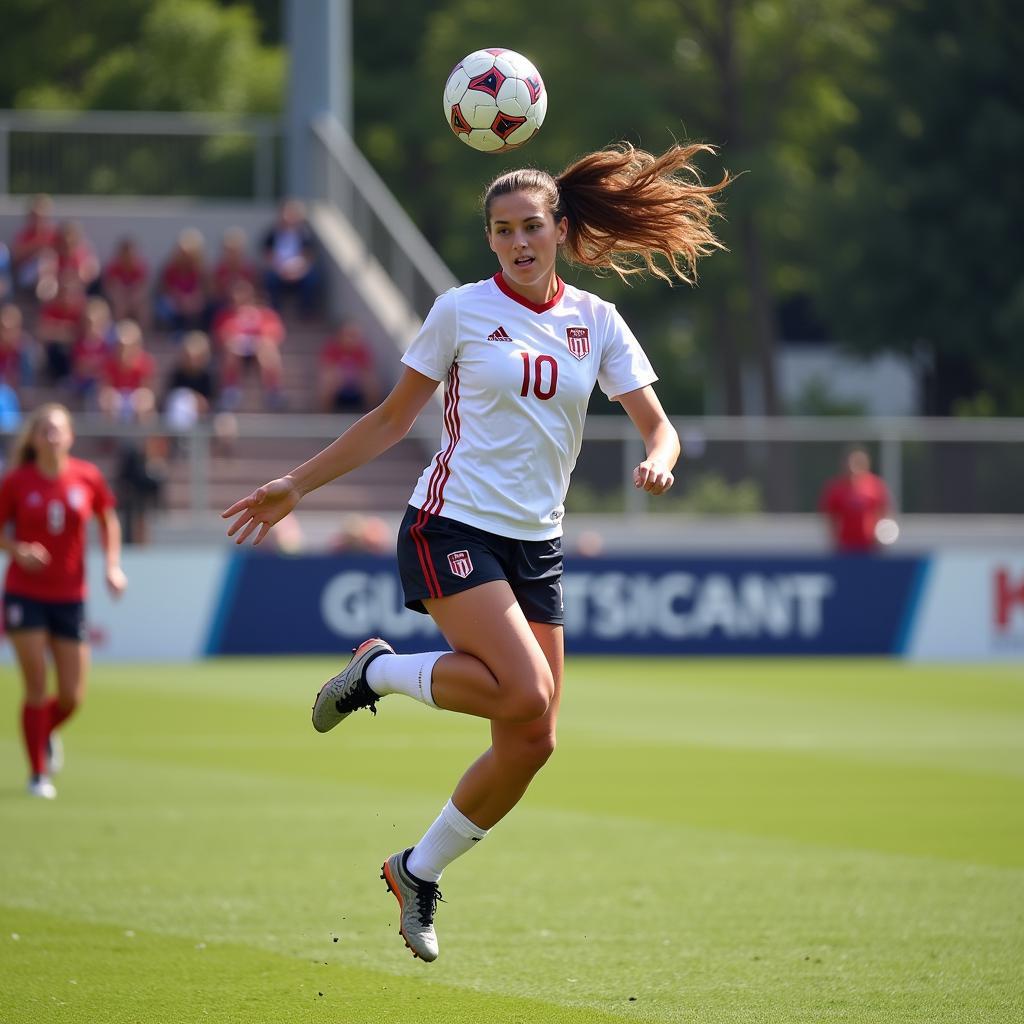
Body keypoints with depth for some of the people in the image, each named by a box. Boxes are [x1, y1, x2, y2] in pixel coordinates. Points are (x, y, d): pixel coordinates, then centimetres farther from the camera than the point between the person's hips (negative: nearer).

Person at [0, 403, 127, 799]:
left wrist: (113, 566, 4)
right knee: (36, 688, -6)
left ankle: (46, 733, 36)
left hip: (70, 597, 2)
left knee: (72, 698, 1)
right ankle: (37, 773, 8)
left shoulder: (87, 477, -2)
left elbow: (108, 521, 14)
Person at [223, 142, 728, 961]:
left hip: (536, 546, 5)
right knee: (526, 696, -25)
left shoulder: (595, 323, 7)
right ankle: (379, 671, 0)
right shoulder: (462, 311, -1)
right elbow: (394, 418, 7)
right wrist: (298, 485, 7)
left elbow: (656, 424, 6)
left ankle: (419, 871, 18)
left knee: (532, 742, -1)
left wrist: (658, 458, -18)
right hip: (452, 528, -5)